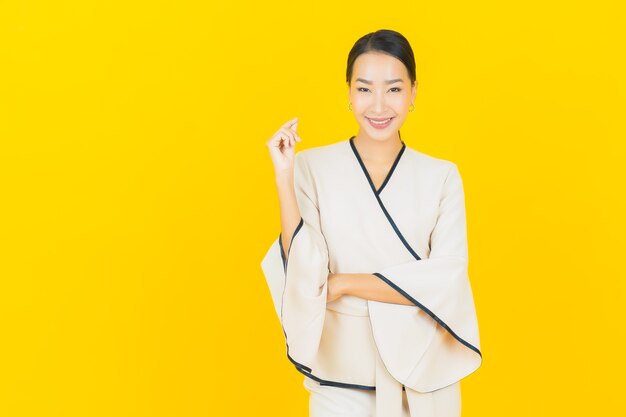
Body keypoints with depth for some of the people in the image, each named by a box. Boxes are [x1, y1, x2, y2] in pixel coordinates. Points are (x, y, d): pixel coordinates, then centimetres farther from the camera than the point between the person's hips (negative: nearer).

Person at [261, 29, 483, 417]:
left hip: (424, 369, 1)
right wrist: (284, 178, -20)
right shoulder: (312, 167, -7)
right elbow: (305, 274, -14)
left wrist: (343, 283, -15)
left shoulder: (442, 176, -4)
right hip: (343, 369, -1)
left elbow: (445, 281, -12)